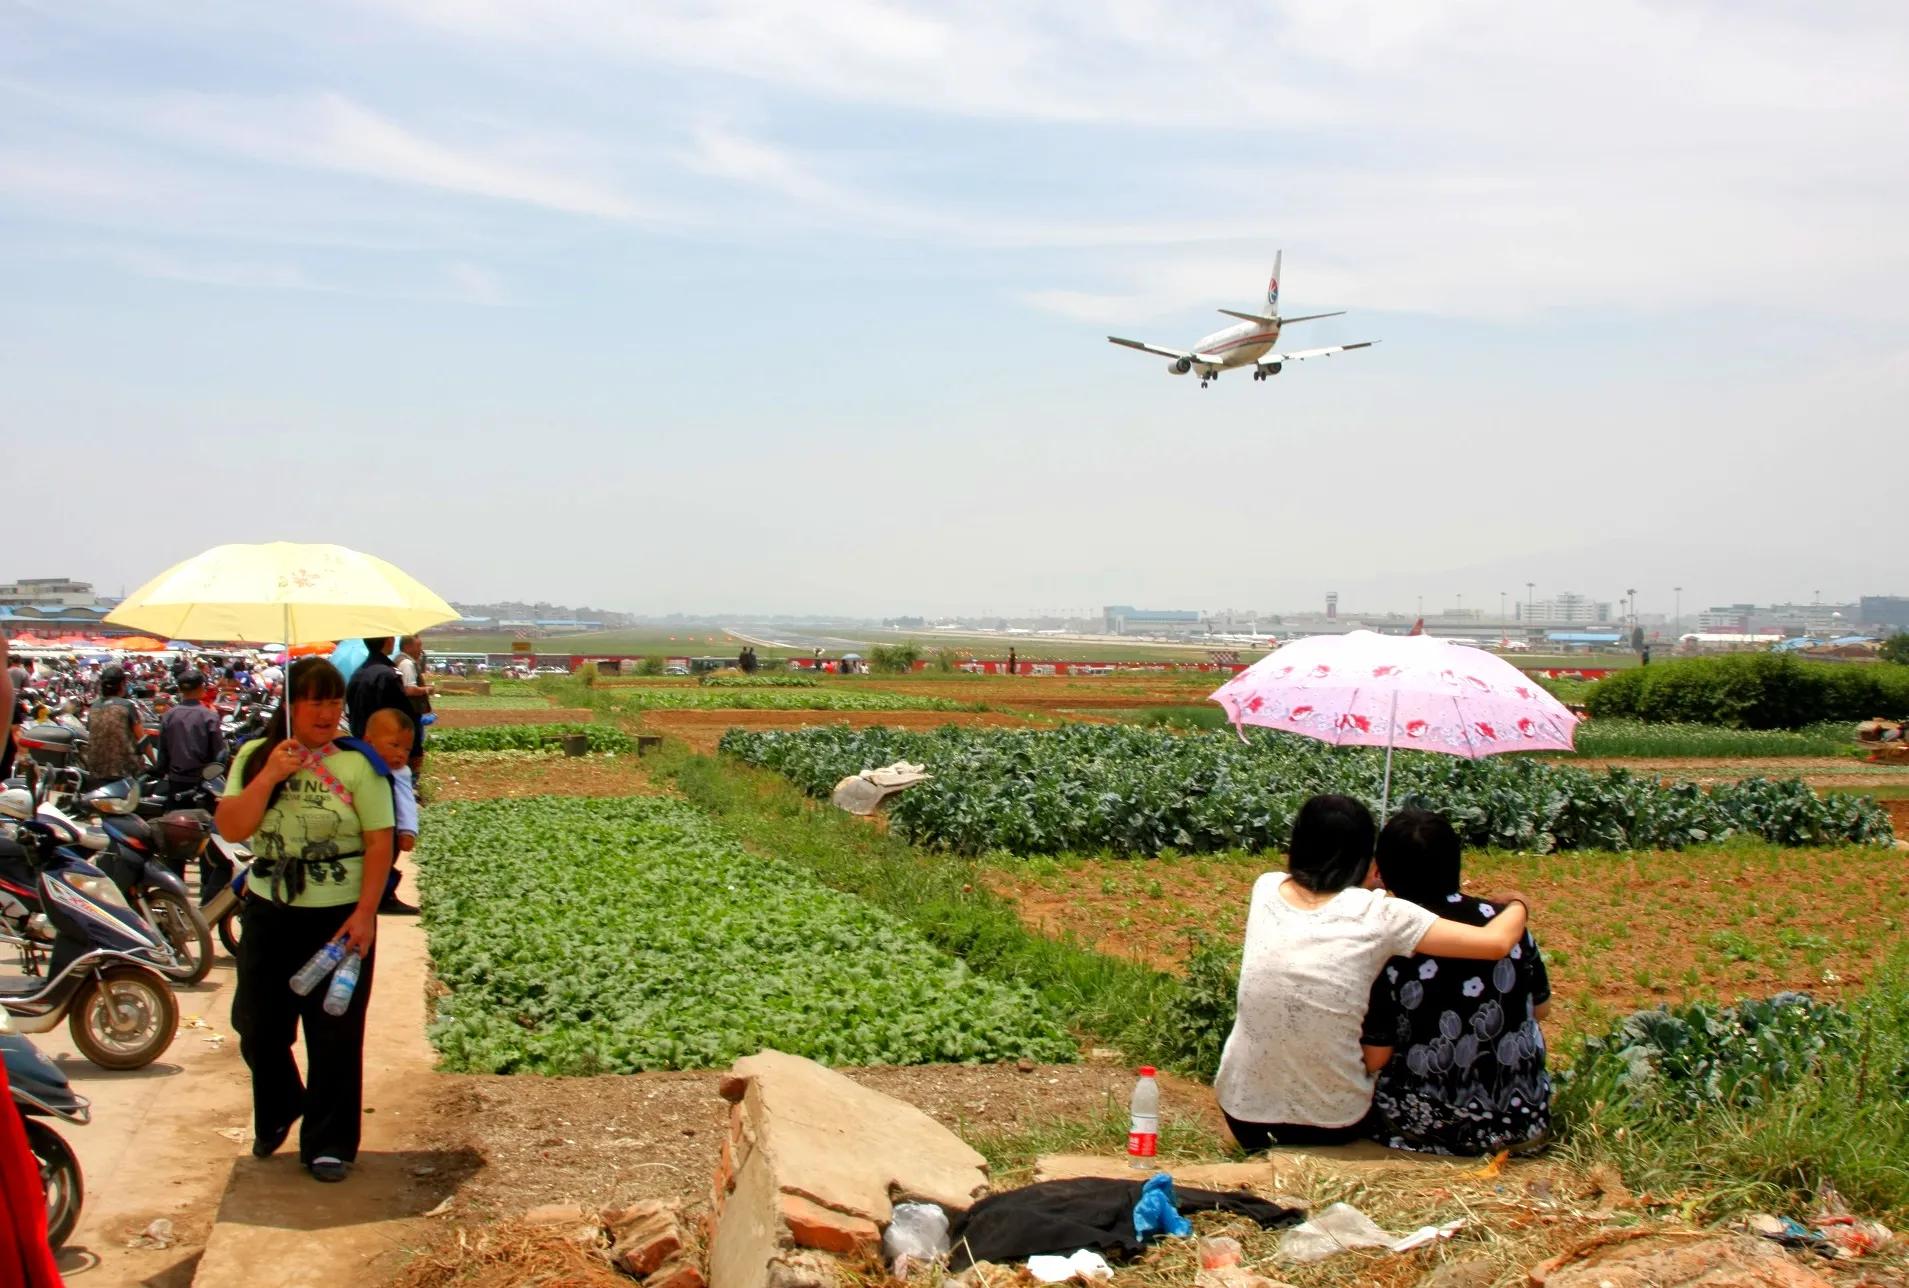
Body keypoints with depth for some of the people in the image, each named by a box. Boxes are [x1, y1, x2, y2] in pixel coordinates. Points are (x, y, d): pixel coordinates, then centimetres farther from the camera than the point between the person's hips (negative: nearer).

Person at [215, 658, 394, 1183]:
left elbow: (380, 844, -8)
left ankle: (328, 1143, 17)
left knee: (335, 1035, 2)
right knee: (258, 1027, 12)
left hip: (339, 918, -3)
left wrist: (365, 913, -15)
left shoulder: (358, 764, -7)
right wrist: (270, 776, -19)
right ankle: (276, 1113, 39)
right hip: (269, 914, 3)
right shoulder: (256, 757, 2)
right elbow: (231, 828, -7)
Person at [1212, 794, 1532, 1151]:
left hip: (1244, 1107, 3)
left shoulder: (1266, 889, -5)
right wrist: (1517, 904, 4)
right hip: (1333, 1121, -3)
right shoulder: (1377, 913, -16)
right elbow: (1496, 943, -15)